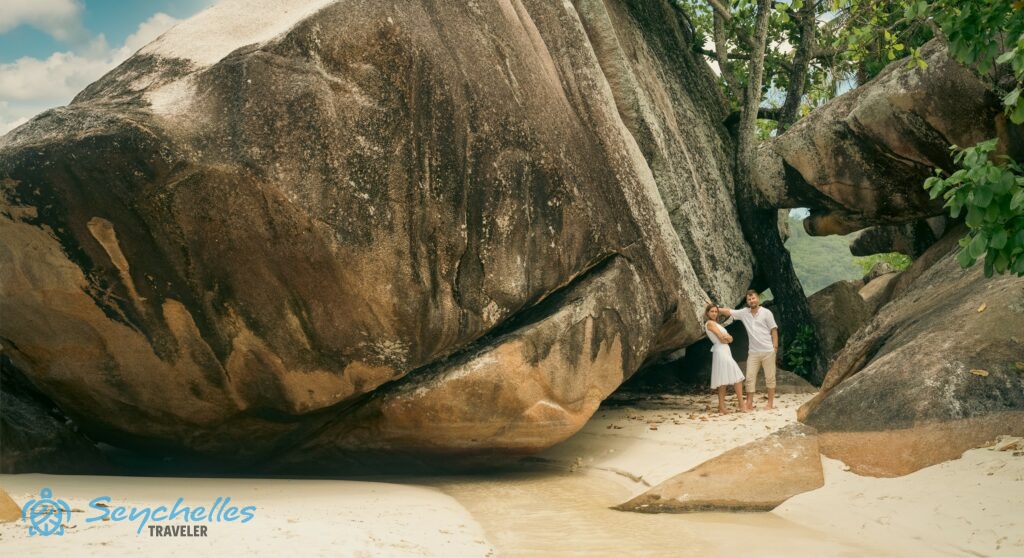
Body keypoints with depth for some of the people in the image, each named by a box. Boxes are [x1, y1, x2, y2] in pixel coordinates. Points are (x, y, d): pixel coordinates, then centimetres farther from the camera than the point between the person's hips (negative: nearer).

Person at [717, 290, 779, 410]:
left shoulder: (766, 313, -4)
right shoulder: (744, 313, 5)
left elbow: (774, 330, -4)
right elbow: (728, 312, 6)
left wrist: (775, 347, -10)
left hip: (768, 351, -4)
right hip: (753, 352, 4)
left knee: (770, 377, 3)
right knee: (750, 378, 1)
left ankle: (770, 403, 11)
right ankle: (749, 403, 4)